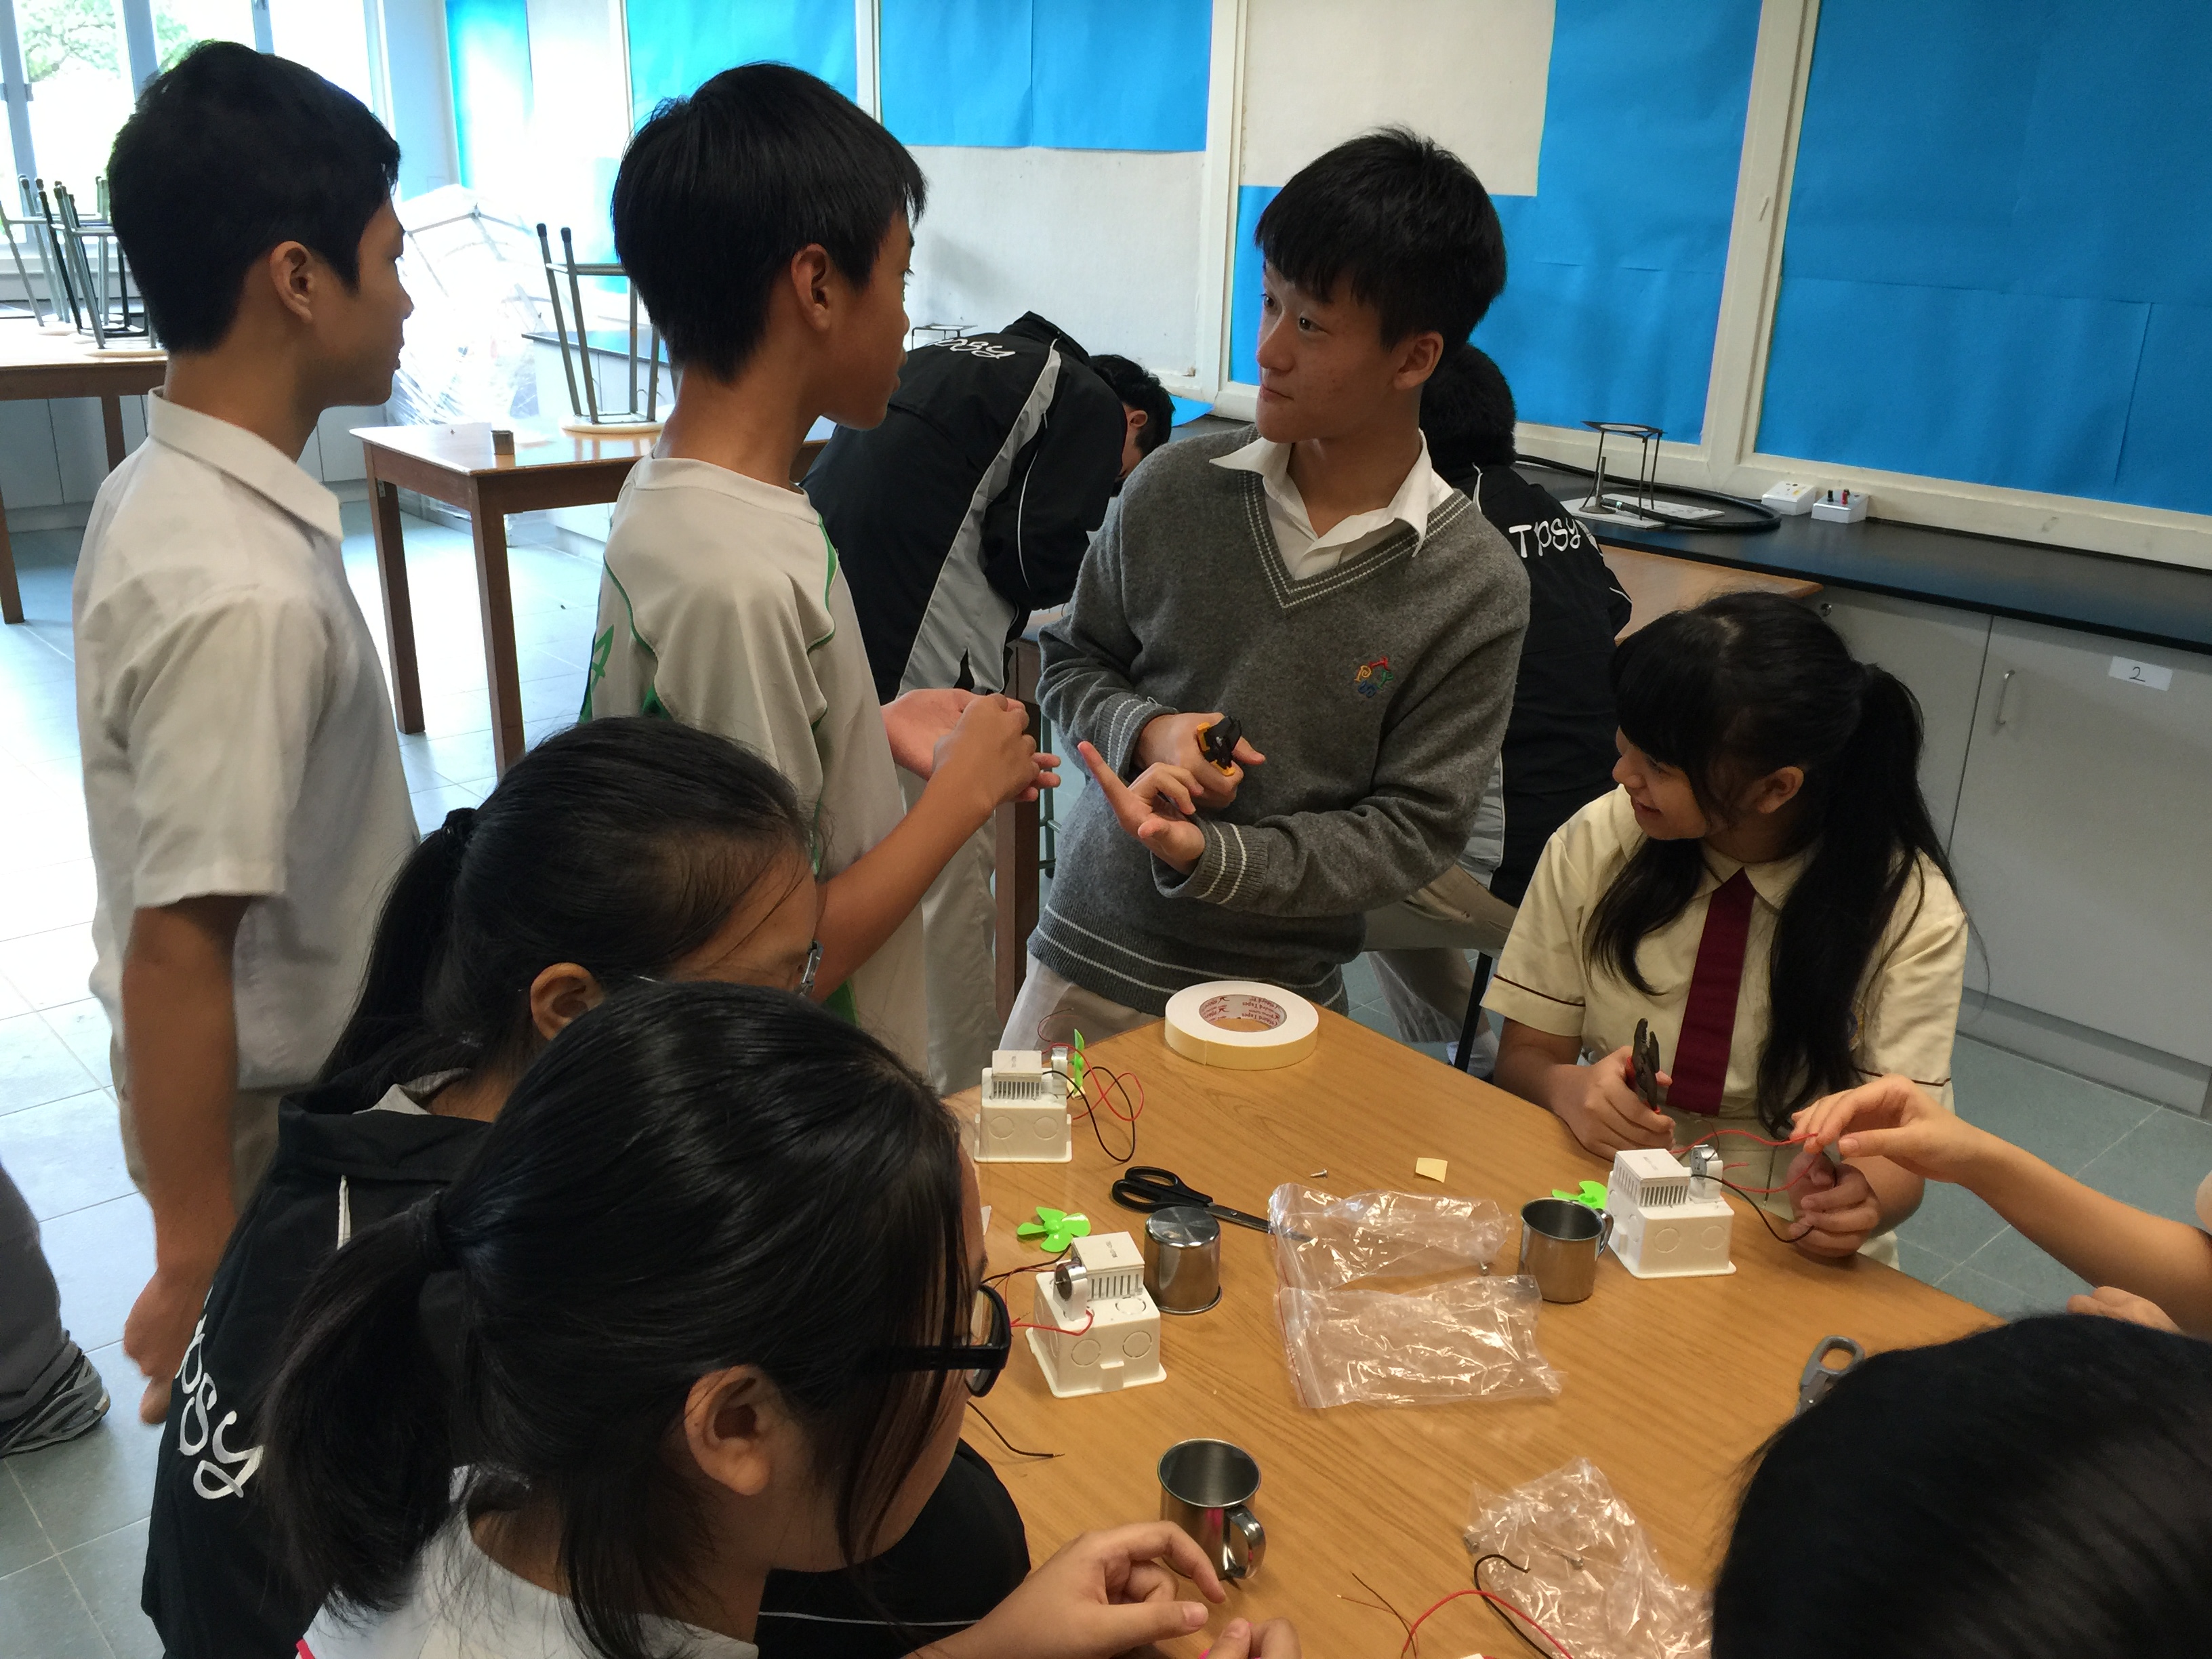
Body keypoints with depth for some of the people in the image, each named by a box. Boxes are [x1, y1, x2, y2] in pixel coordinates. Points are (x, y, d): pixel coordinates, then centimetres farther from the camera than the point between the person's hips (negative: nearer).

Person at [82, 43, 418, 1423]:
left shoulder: (163, 487, -1)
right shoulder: (245, 593, -30)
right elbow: (174, 953, -27)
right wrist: (197, 1266, -20)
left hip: (307, 1090, 8)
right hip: (273, 1127, -8)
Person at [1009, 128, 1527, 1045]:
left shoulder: (1476, 589, -13)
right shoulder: (1177, 486, -7)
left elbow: (1413, 829, -12)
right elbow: (1072, 661, 6)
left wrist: (1211, 855, -24)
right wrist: (1147, 731, -16)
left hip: (1277, 998, -2)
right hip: (1090, 959, 2)